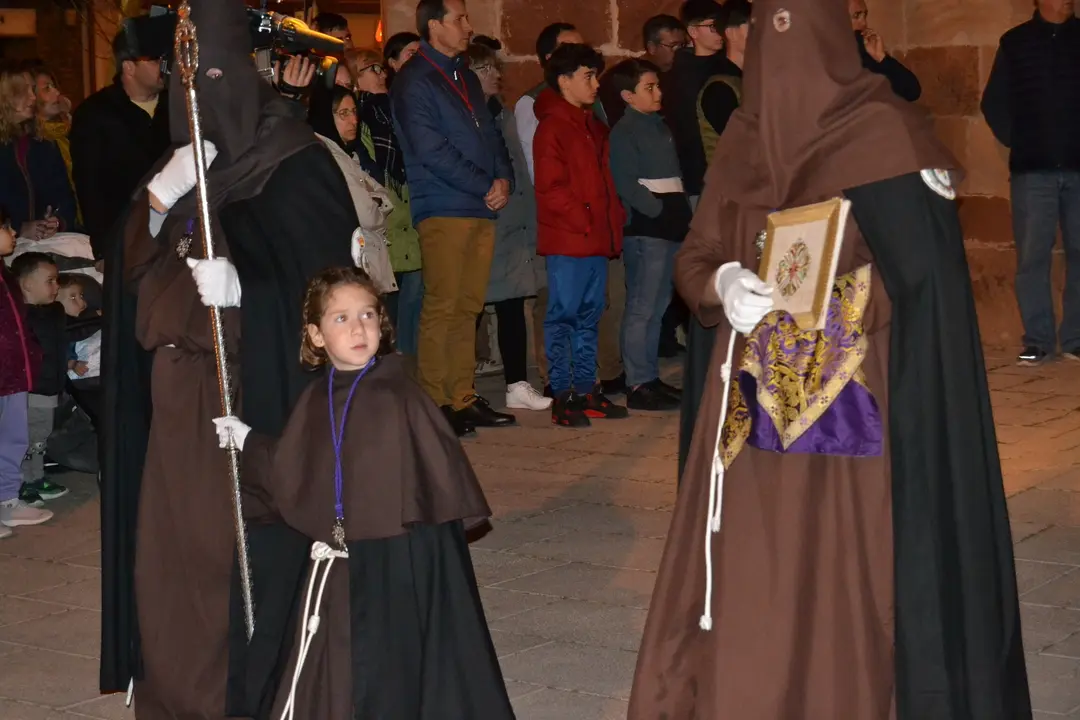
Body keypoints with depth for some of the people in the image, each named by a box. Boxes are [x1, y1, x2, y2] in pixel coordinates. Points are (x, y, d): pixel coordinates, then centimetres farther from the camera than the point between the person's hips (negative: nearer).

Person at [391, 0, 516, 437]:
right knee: (442, 308, -7)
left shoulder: (464, 77, 19)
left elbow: (489, 134, 20)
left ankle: (464, 399, 13)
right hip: (443, 209, -7)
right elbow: (432, 151, -13)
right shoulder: (415, 81, -6)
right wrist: (487, 186, -11)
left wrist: (503, 178, 0)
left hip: (482, 208, 7)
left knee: (468, 308, 8)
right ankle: (435, 405, -4)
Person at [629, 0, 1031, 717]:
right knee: (751, 588, 6)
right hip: (759, 402, 5)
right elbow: (694, 258, 11)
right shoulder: (743, 138, 10)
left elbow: (929, 275, -9)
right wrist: (722, 285, -9)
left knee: (847, 586, -2)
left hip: (856, 403, -5)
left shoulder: (888, 133, -6)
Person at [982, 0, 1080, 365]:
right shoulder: (1015, 42, 8)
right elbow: (993, 102, 12)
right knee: (1032, 256, -2)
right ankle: (1037, 340, 2)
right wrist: (1016, 141, 4)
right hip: (1032, 169, 0)